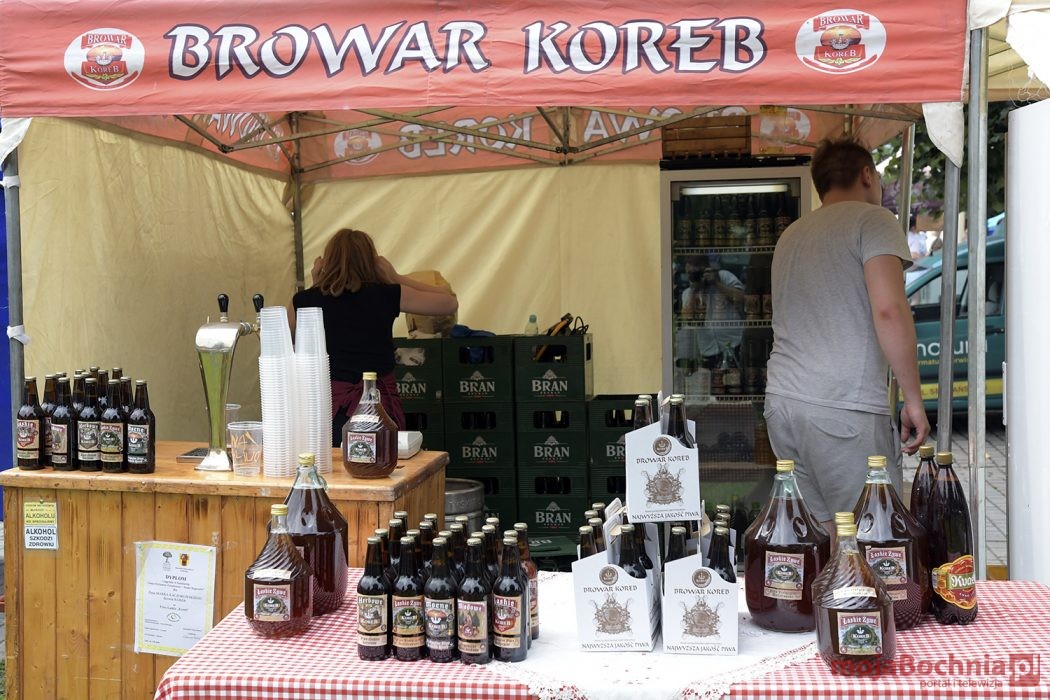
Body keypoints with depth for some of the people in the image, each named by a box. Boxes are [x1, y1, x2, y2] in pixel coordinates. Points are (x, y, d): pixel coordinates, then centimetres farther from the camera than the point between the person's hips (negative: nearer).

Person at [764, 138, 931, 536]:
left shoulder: (790, 236, 22)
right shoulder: (871, 220, -1)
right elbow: (889, 310, -14)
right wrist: (914, 398, -8)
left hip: (781, 399, 7)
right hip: (844, 408, -7)